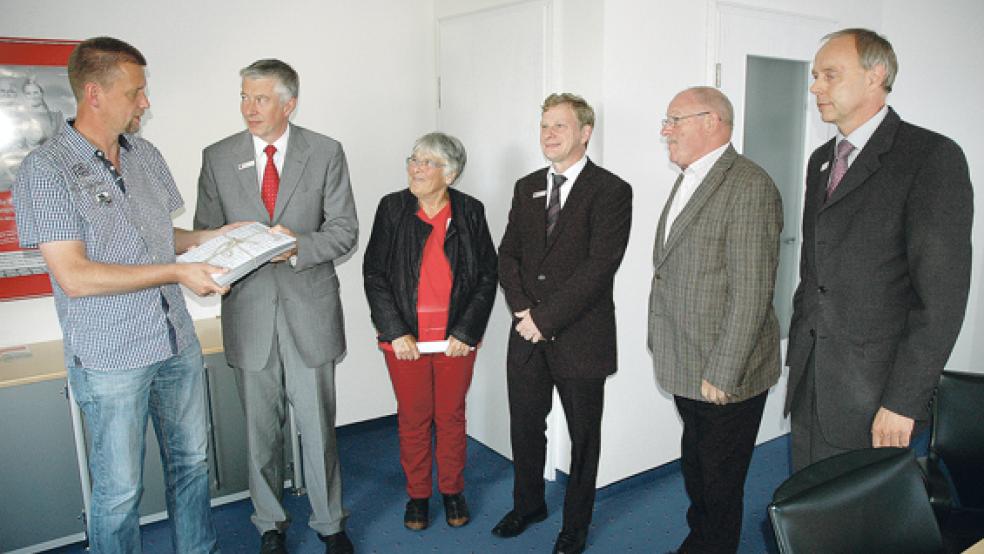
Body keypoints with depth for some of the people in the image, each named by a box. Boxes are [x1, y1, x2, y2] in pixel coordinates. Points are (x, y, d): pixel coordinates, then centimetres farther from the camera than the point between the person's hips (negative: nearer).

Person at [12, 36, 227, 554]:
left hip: (177, 342, 6)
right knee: (119, 490, 7)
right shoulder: (45, 170, -12)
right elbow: (74, 276, -19)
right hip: (110, 359, -6)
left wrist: (213, 236, 1)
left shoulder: (145, 153, 8)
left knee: (191, 462, 18)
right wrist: (177, 272, -21)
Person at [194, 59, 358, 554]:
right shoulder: (218, 158, 4)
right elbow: (205, 234, 6)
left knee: (318, 428, 8)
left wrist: (298, 247, -20)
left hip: (310, 309, -1)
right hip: (248, 310, 2)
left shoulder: (326, 153, 0)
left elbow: (344, 230, -2)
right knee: (261, 430, 14)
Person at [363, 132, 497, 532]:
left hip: (456, 340, 0)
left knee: (451, 417, 13)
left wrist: (466, 331, -7)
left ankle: (452, 491, 33)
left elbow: (487, 275, 1)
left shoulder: (470, 211, -1)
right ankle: (417, 494, 30)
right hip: (405, 341, 0)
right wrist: (395, 332, -9)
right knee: (413, 420, 11)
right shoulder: (392, 208, -2)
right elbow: (374, 274, -2)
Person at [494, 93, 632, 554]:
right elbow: (507, 254, 8)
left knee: (583, 436, 11)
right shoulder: (526, 188, 10)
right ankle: (528, 504, 41)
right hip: (528, 334, 5)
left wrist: (545, 317, -18)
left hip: (580, 338, -5)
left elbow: (599, 266, -17)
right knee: (524, 426, 17)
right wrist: (522, 309, -8)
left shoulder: (611, 191, -9)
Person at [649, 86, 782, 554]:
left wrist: (722, 374, -20)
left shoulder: (749, 186, -17)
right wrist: (664, 348, 14)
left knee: (720, 484, 9)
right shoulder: (688, 182, 13)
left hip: (724, 376, -8)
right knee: (696, 475, 22)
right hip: (685, 368, 8)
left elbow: (751, 293, -21)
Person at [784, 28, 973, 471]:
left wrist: (904, 401, -17)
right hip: (809, 379, 7)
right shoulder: (822, 160, 12)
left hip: (870, 391, -6)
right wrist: (798, 350, 13)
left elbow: (942, 295, -16)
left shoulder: (932, 157, -12)